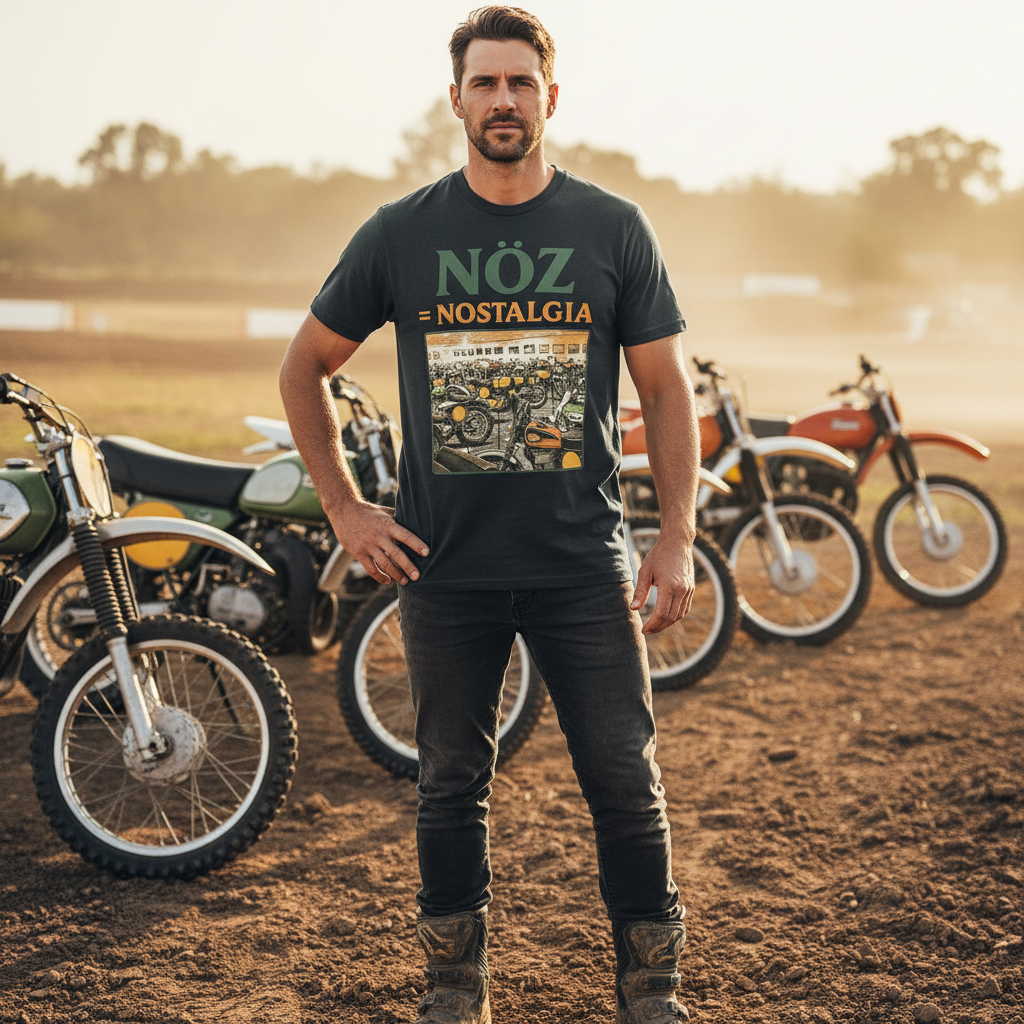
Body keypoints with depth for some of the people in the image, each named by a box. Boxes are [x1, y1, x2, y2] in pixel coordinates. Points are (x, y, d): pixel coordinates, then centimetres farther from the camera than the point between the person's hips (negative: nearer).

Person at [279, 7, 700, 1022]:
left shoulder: (615, 230, 2)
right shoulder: (400, 234, 2)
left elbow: (666, 388, 5)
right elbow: (304, 368, 12)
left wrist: (678, 538, -2)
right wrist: (344, 508, 4)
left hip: (586, 569, 0)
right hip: (444, 565, 1)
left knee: (627, 783, 2)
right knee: (450, 785, 10)